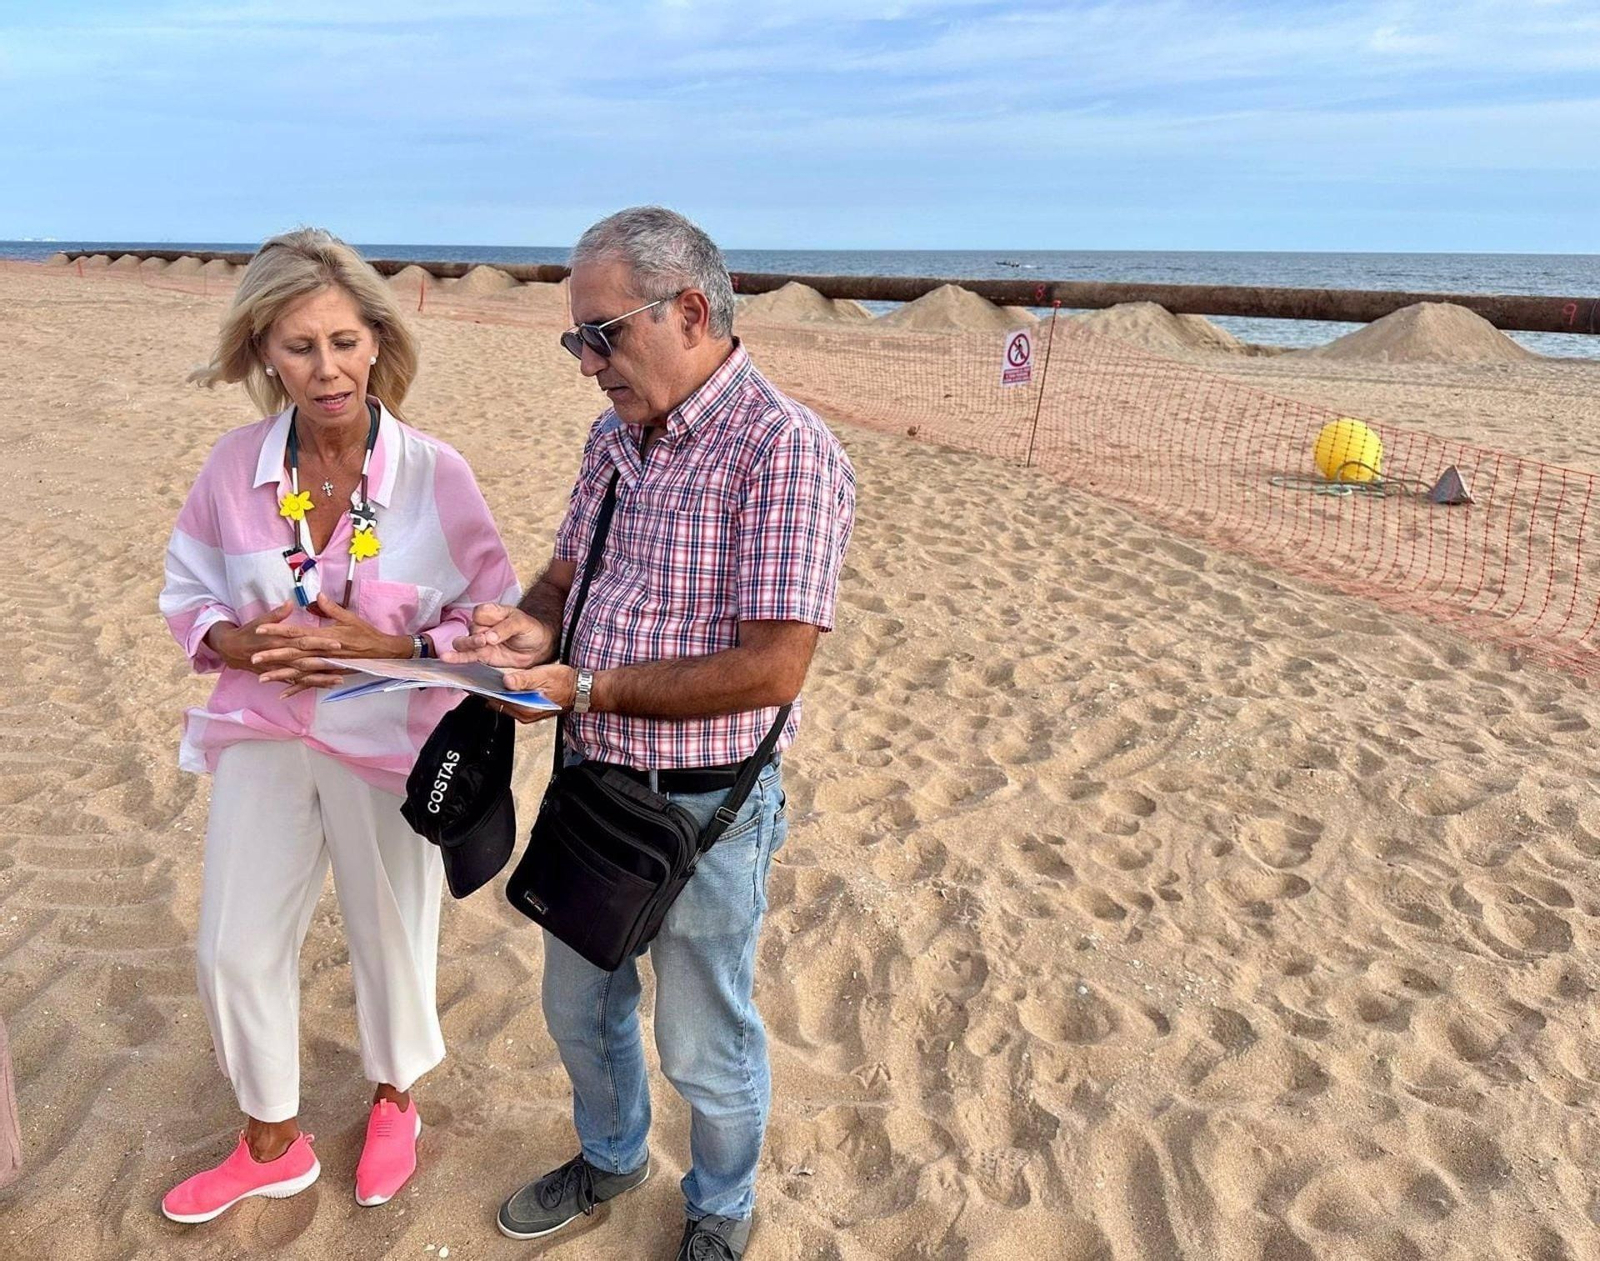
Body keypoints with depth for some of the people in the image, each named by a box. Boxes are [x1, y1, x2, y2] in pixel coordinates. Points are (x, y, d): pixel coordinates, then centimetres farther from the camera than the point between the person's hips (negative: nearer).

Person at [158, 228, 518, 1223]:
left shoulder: (435, 473, -16)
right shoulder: (235, 467, -8)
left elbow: (494, 618, -10)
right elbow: (187, 594, 5)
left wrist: (386, 648, -24)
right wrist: (242, 643, -17)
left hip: (391, 745, -3)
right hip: (263, 738, 3)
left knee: (392, 937, 16)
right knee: (235, 948, 13)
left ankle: (395, 1103, 47)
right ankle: (272, 1143, 40)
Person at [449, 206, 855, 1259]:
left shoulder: (784, 450, -21)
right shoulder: (615, 438, 5)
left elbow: (772, 667, -25)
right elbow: (567, 572, 14)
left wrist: (584, 687, -24)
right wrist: (532, 625, -10)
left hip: (705, 809, -7)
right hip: (594, 783, 7)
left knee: (705, 1046, 14)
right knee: (579, 1004, 25)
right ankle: (610, 1159, 54)